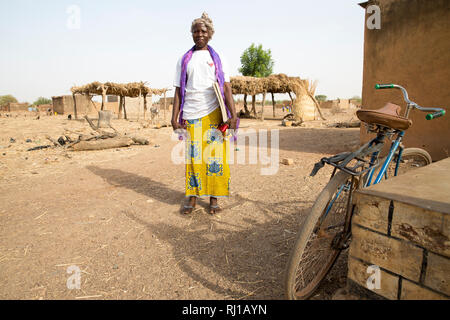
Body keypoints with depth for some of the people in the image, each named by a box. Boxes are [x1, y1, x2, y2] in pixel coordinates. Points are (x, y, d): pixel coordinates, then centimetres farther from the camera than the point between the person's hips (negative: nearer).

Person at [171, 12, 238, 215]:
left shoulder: (217, 58, 13)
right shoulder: (184, 60, 15)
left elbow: (226, 88, 4)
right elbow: (178, 91, 13)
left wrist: (233, 115, -8)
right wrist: (175, 117, 3)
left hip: (213, 113, -1)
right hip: (190, 115, 1)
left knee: (215, 156, -3)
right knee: (193, 156, -1)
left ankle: (214, 198, 7)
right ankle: (193, 197, 9)